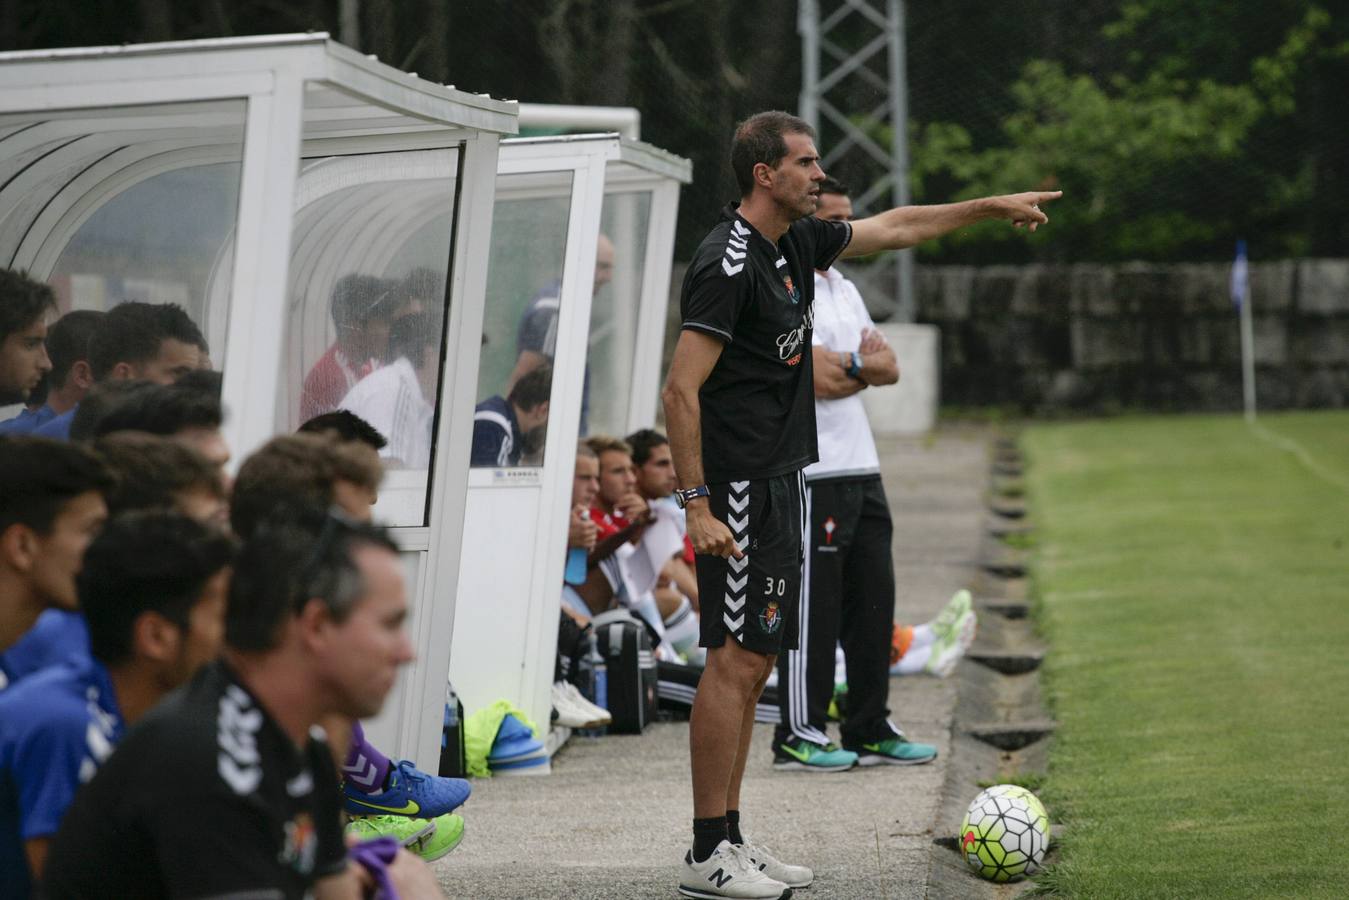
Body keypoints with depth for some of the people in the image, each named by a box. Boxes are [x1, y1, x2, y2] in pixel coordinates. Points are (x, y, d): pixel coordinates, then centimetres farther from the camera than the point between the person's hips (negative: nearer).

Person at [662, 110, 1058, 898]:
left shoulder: (798, 243, 11)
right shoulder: (727, 264, -16)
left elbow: (895, 229, 28)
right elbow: (682, 390, -18)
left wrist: (993, 207, 31)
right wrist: (698, 506, -22)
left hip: (782, 481, 10)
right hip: (740, 489, -10)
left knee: (755, 661, 10)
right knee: (737, 659, -9)